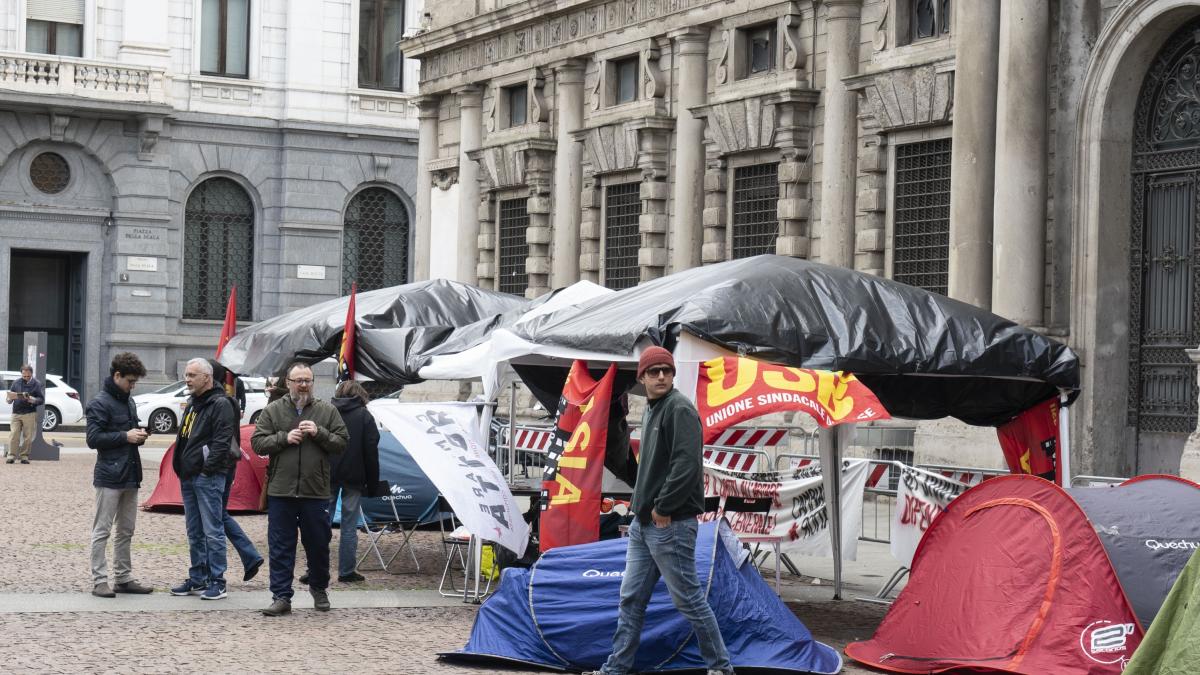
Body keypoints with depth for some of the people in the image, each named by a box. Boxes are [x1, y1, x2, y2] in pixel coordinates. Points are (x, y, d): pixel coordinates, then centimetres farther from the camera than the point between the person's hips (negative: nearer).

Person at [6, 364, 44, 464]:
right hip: (16, 413, 2)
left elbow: (42, 399, 1)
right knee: (14, 435, -8)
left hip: (30, 414, -2)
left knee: (28, 437, -2)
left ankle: (24, 456, 6)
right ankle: (12, 456, -5)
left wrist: (33, 400, -18)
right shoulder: (16, 383, 13)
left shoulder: (36, 384, 4)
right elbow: (9, 395, 17)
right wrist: (10, 398, -7)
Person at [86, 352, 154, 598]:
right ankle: (99, 581, -1)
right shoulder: (100, 403, -10)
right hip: (109, 476, -8)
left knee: (126, 531, 12)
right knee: (102, 531, -3)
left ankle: (124, 578, 19)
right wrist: (125, 436, -18)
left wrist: (138, 436, 4)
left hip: (130, 476, 8)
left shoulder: (128, 402, 15)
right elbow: (93, 438, -16)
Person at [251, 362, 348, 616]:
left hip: (316, 492, 1)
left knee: (318, 545, 10)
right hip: (280, 491, 0)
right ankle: (281, 596, 6)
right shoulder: (272, 411, 5)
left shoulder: (327, 411, 6)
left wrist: (319, 433, -13)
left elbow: (341, 442, 3)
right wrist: (284, 438, -13)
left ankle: (319, 589, 30)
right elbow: (257, 443, 1)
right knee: (280, 547, 1)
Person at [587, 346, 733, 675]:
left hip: (671, 524, -9)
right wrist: (642, 507, 13)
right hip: (643, 523, 9)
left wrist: (663, 508, -18)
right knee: (631, 599, 11)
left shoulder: (680, 409, -12)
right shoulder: (650, 411, 16)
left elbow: (687, 463, -22)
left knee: (689, 599, -3)